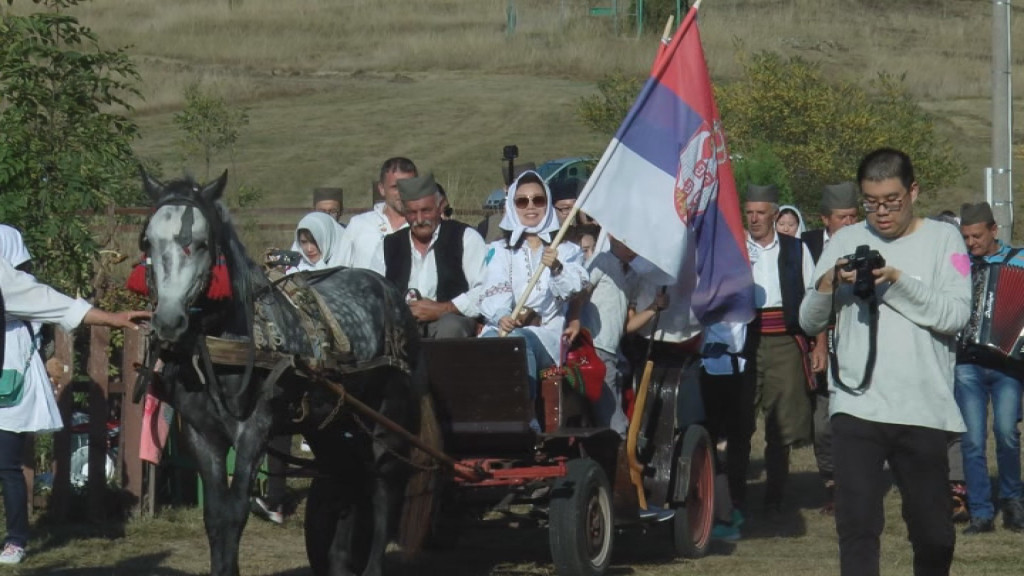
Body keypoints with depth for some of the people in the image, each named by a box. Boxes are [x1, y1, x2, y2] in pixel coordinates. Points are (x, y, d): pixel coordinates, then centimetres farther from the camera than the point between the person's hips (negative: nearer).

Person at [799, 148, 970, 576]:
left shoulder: (943, 239, 5)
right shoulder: (846, 242, 11)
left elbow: (955, 315, -9)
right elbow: (809, 321, 8)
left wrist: (897, 281, -19)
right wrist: (828, 284, -12)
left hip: (924, 410, -1)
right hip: (856, 407, 1)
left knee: (933, 532, 7)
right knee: (857, 525, -9)